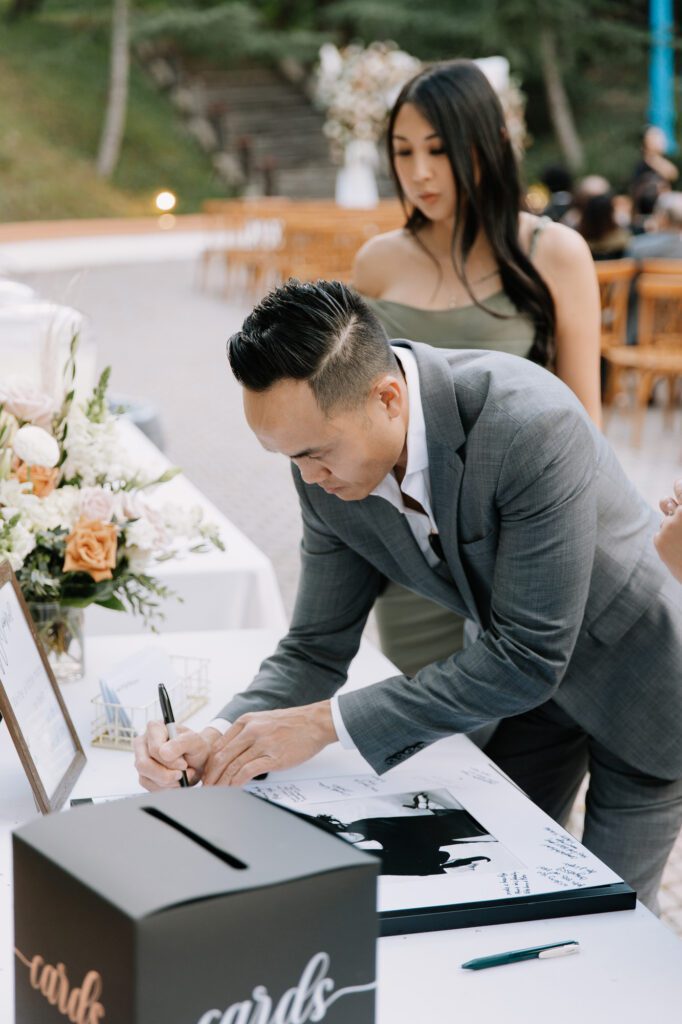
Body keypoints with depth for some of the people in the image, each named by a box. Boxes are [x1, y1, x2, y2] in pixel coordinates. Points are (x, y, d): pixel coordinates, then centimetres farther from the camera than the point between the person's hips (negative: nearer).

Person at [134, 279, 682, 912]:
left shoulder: (530, 425, -38)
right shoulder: (327, 467, -18)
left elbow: (527, 657, -34)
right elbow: (316, 649, -8)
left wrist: (326, 722, -34)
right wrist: (216, 742, -28)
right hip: (520, 678, 6)